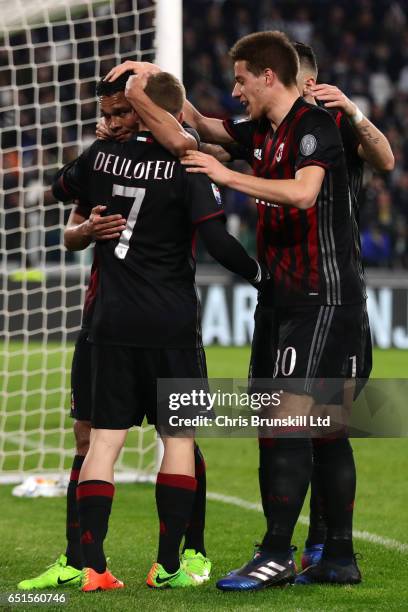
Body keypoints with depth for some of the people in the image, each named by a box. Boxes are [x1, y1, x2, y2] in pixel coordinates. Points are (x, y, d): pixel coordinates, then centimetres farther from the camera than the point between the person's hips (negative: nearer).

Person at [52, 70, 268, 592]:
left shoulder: (101, 157, 4)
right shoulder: (186, 166, -7)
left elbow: (60, 188, 25)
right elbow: (216, 240, -15)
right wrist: (259, 273, 1)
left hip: (112, 320, 3)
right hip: (172, 324, -3)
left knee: (104, 439, 3)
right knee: (178, 436, 7)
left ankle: (92, 565, -4)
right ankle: (168, 564, 4)